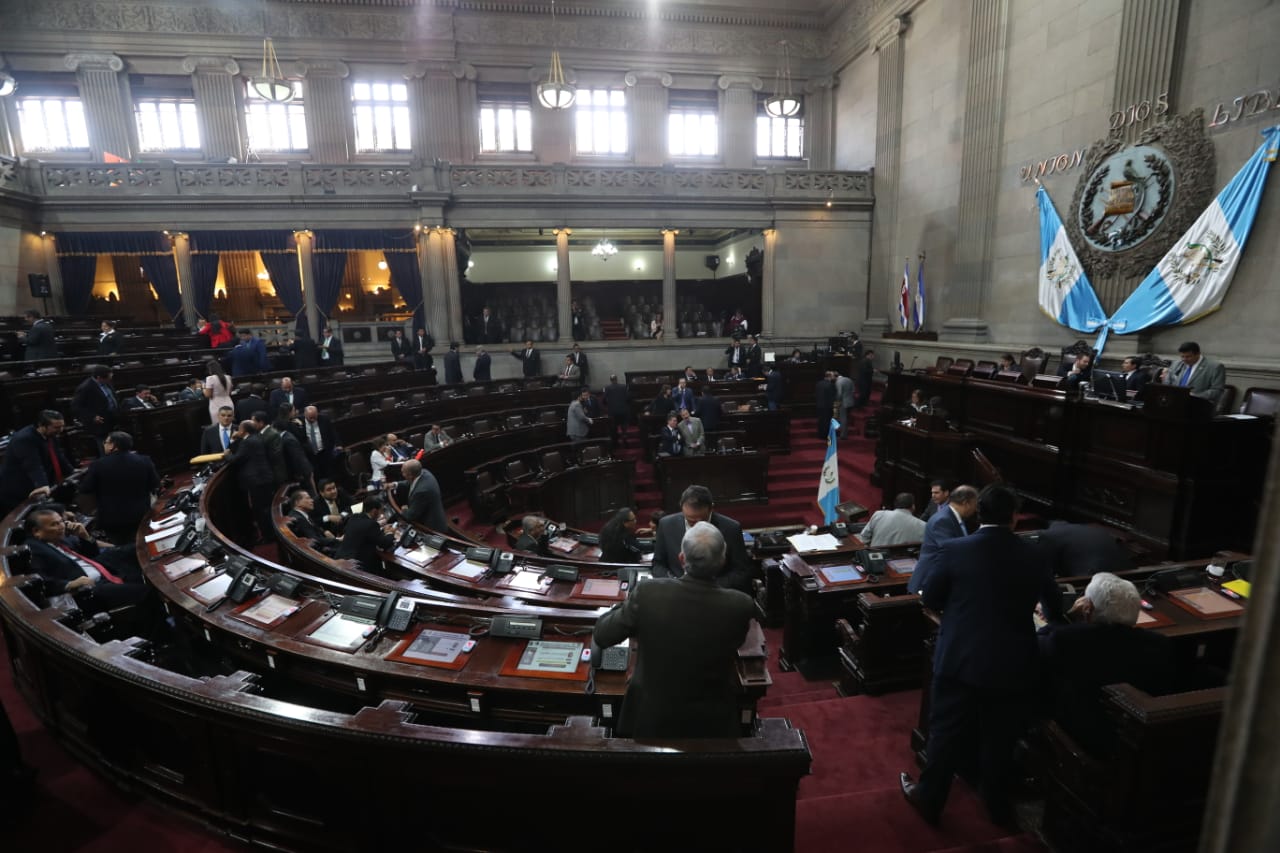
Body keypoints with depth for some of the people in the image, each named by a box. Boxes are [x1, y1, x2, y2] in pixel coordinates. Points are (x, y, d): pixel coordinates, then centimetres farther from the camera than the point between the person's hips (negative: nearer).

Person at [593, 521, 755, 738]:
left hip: (651, 718, 0)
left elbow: (601, 636, -10)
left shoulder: (648, 593, -24)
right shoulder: (740, 605, -23)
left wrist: (628, 604, 6)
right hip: (712, 724, 0)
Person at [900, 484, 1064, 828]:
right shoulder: (1032, 554, -4)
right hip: (1013, 664, 2)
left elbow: (931, 600, -1)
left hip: (960, 659, -2)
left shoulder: (953, 549, -11)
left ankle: (930, 799, 27)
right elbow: (1054, 608, 12)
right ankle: (998, 804, 37)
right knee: (1001, 738, 18)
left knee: (947, 733, 12)